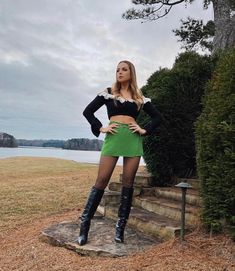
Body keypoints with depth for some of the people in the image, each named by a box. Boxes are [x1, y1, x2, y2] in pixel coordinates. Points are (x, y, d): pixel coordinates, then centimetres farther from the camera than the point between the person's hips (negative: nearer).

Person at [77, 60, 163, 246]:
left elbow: (158, 117, 16)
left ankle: (120, 227, 10)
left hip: (133, 140, 2)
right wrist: (100, 128, -3)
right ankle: (85, 223, 2)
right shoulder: (108, 92, 10)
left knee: (128, 183, 1)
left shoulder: (140, 97, 13)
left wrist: (145, 130, 3)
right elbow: (88, 111, 8)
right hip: (114, 138, -2)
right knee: (102, 180, -7)